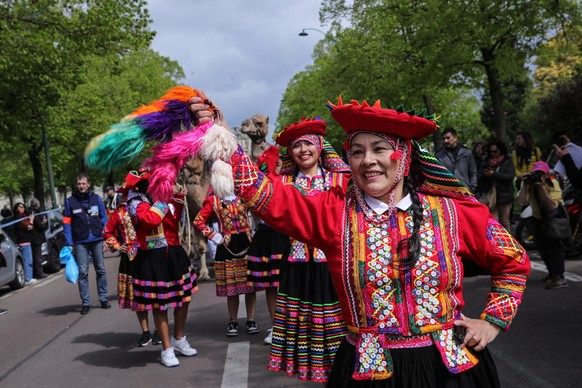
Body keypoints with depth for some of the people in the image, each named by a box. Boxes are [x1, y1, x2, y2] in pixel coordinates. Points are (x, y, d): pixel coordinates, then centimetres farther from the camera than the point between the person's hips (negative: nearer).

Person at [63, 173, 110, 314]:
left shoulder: (97, 198, 5)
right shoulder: (70, 201, 2)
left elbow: (104, 218, 8)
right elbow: (67, 223, 2)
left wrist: (105, 236, -3)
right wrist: (69, 243, -4)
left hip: (97, 240, 1)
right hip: (80, 242, -1)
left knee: (101, 270, 7)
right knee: (82, 272, -3)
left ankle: (103, 298, 17)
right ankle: (85, 303, 2)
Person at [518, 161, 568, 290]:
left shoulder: (553, 184, -26)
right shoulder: (530, 184, -18)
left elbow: (552, 206, -38)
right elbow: (522, 201, -35)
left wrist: (542, 188, -43)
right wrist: (525, 185, -40)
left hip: (556, 216, -5)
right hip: (539, 218, 5)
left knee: (554, 243, -22)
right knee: (541, 245, 11)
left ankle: (559, 277, -25)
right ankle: (552, 273, 31)